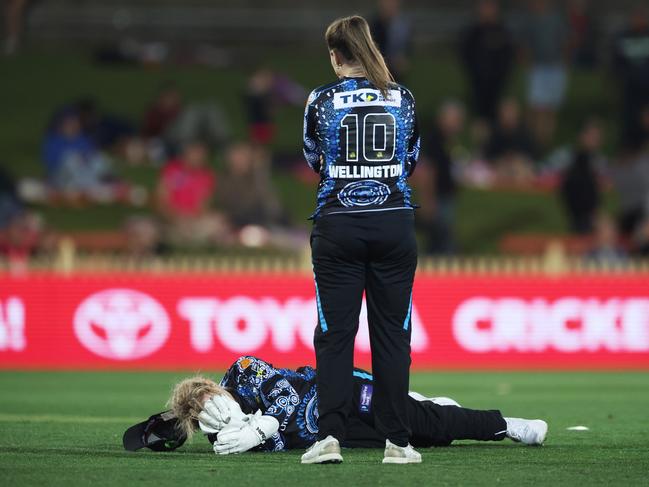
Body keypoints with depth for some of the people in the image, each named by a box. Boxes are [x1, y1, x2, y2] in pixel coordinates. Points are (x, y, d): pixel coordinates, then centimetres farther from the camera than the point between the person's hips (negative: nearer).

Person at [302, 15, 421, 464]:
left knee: (335, 333, 2)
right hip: (394, 224, 1)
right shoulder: (402, 98, 3)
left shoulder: (322, 101, -3)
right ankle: (397, 440, 6)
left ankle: (330, 437, -6)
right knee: (392, 332, 6)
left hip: (338, 223, -1)